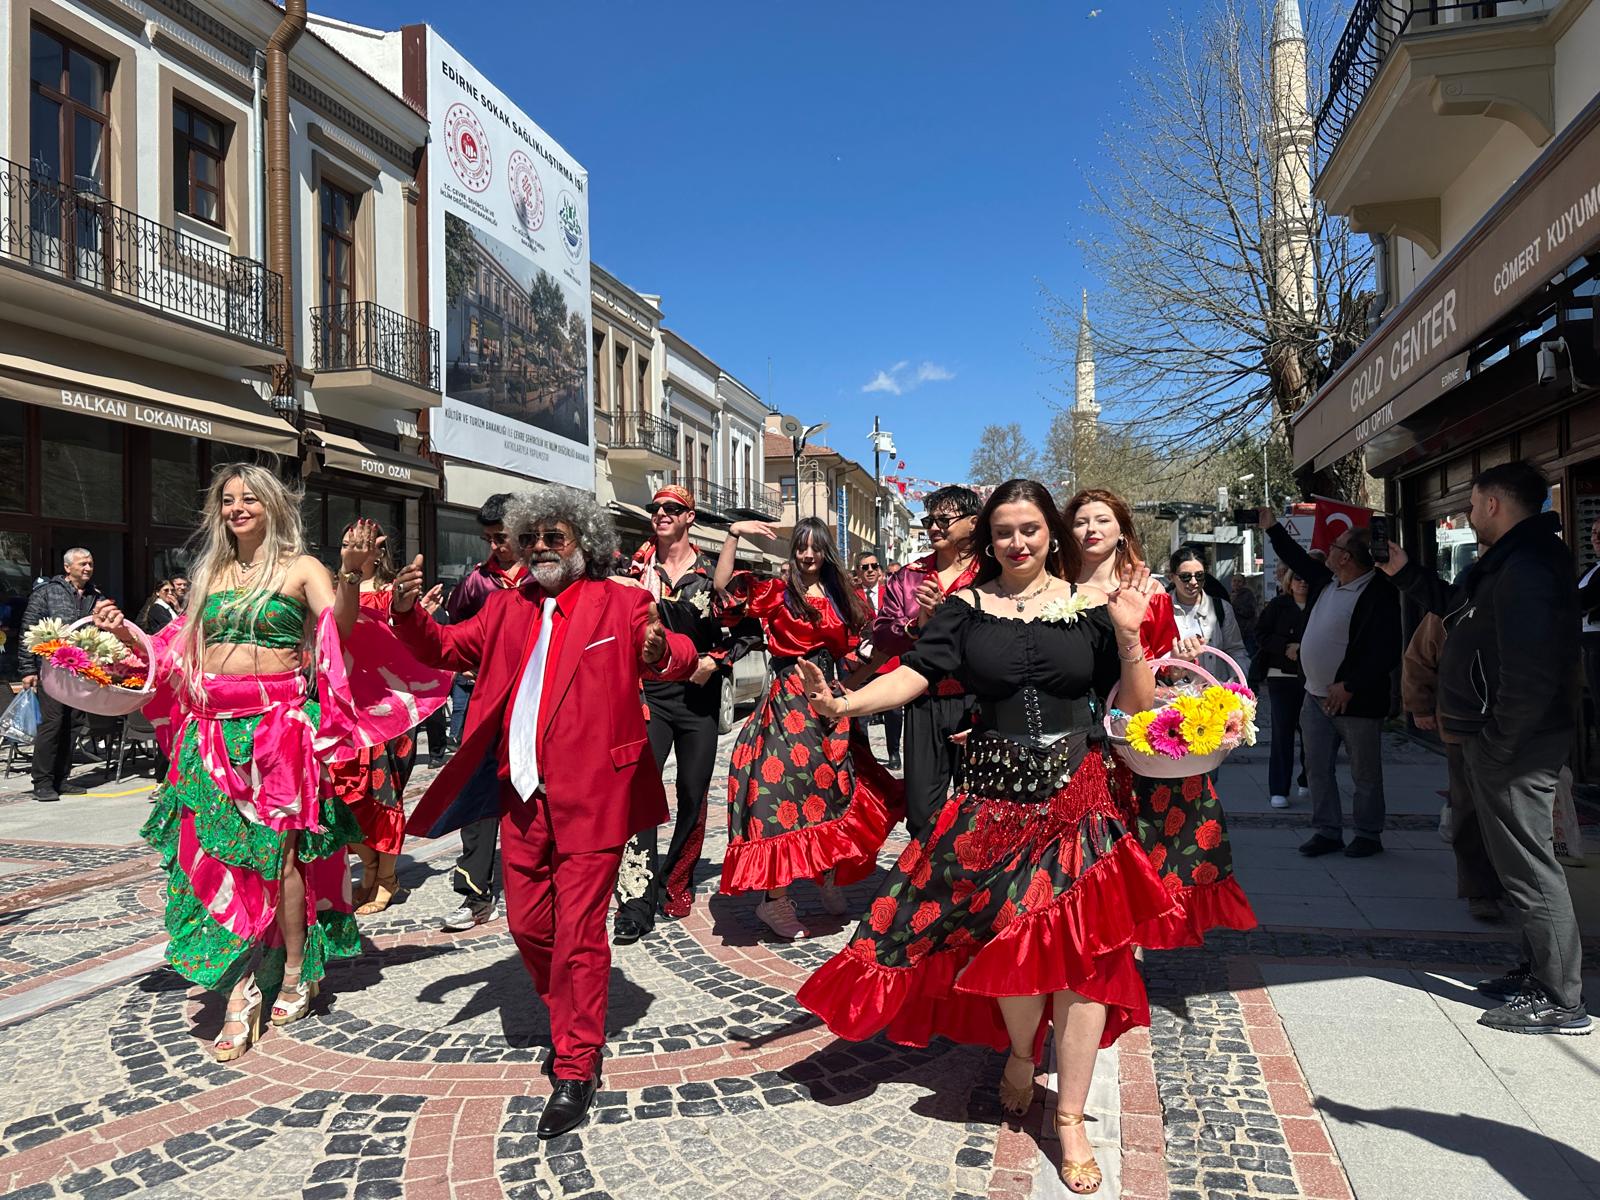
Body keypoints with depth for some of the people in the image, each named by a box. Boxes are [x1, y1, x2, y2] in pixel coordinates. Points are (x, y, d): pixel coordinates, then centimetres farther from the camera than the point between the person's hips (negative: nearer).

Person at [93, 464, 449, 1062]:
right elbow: (180, 655, 18)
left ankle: (295, 973, 17)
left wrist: (351, 573, -31)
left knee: (276, 851, -2)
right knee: (218, 854, 2)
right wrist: (126, 632, 8)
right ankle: (240, 996, 9)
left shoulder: (300, 567, 0)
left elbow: (342, 628, -16)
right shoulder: (211, 573, 15)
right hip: (213, 730, 5)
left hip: (279, 723, -5)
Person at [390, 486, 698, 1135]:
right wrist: (408, 613, -7)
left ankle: (576, 1070, 13)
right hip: (522, 794, 5)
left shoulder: (619, 602, -1)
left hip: (590, 794, -5)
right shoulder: (507, 607, 14)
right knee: (527, 924, 14)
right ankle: (571, 1024, 38)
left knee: (578, 932, -1)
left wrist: (660, 652, -36)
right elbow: (446, 647, 13)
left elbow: (680, 656, -12)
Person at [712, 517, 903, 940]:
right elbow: (723, 587, -12)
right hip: (787, 702, -5)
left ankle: (830, 877, 28)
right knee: (785, 789, -7)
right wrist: (734, 535, -17)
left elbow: (856, 653, 13)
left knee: (834, 788, 9)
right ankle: (775, 897, -1)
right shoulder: (776, 591, 1)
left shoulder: (843, 599, 12)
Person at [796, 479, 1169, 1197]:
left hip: (1080, 793, 0)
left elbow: (1137, 702, 0)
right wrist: (846, 703, -25)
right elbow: (915, 673, -9)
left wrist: (1130, 634, -16)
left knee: (1080, 943, 1)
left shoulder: (1090, 606, 1)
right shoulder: (967, 608, 1)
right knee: (1009, 933, 6)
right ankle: (1021, 1053, 38)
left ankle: (1070, 1117, 16)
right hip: (995, 793, 0)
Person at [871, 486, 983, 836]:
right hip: (922, 704, 4)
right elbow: (880, 635, 6)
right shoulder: (908, 577, 11)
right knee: (921, 811, 9)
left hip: (975, 704, -4)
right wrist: (916, 624, -10)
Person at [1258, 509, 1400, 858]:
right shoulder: (1326, 580, 5)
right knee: (1317, 768, 11)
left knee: (1365, 774, 8)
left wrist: (1350, 687, -23)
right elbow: (1299, 558, 26)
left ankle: (1368, 835, 21)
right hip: (1316, 698, 8)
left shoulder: (1380, 594, -19)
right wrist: (1272, 528, 29)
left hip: (1356, 701, -8)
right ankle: (1327, 831, 21)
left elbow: (1386, 653, -23)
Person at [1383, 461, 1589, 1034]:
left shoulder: (1528, 568, -21)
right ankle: (1537, 971, 32)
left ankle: (1561, 1002, 7)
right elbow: (1456, 605, 33)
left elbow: (1530, 673, -28)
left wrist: (1496, 747, -23)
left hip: (1514, 748, -11)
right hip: (1496, 740, 11)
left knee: (1529, 868, -3)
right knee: (1520, 860, 19)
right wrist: (1403, 571, 27)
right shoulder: (1506, 563, 13)